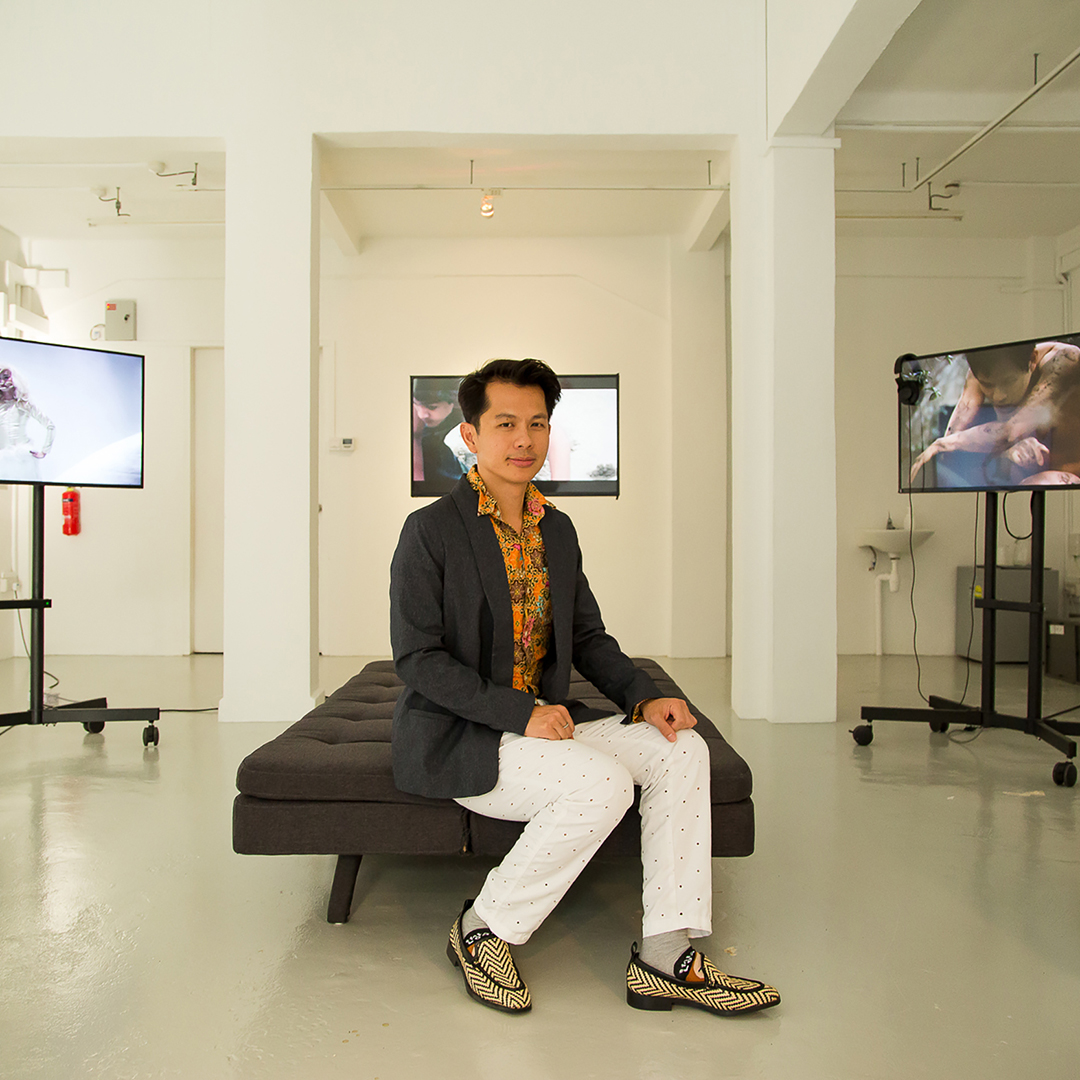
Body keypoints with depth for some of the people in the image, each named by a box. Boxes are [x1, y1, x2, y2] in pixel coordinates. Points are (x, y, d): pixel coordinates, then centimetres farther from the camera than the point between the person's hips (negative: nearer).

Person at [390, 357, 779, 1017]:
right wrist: (519, 712, -23)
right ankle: (483, 930, -5)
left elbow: (588, 636, 15)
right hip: (455, 736, -7)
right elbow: (417, 659, -15)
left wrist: (644, 698, -3)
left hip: (544, 718, 7)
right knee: (603, 785, -28)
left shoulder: (559, 529, 10)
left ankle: (667, 959, -3)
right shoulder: (432, 529, -11)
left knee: (683, 750, -8)